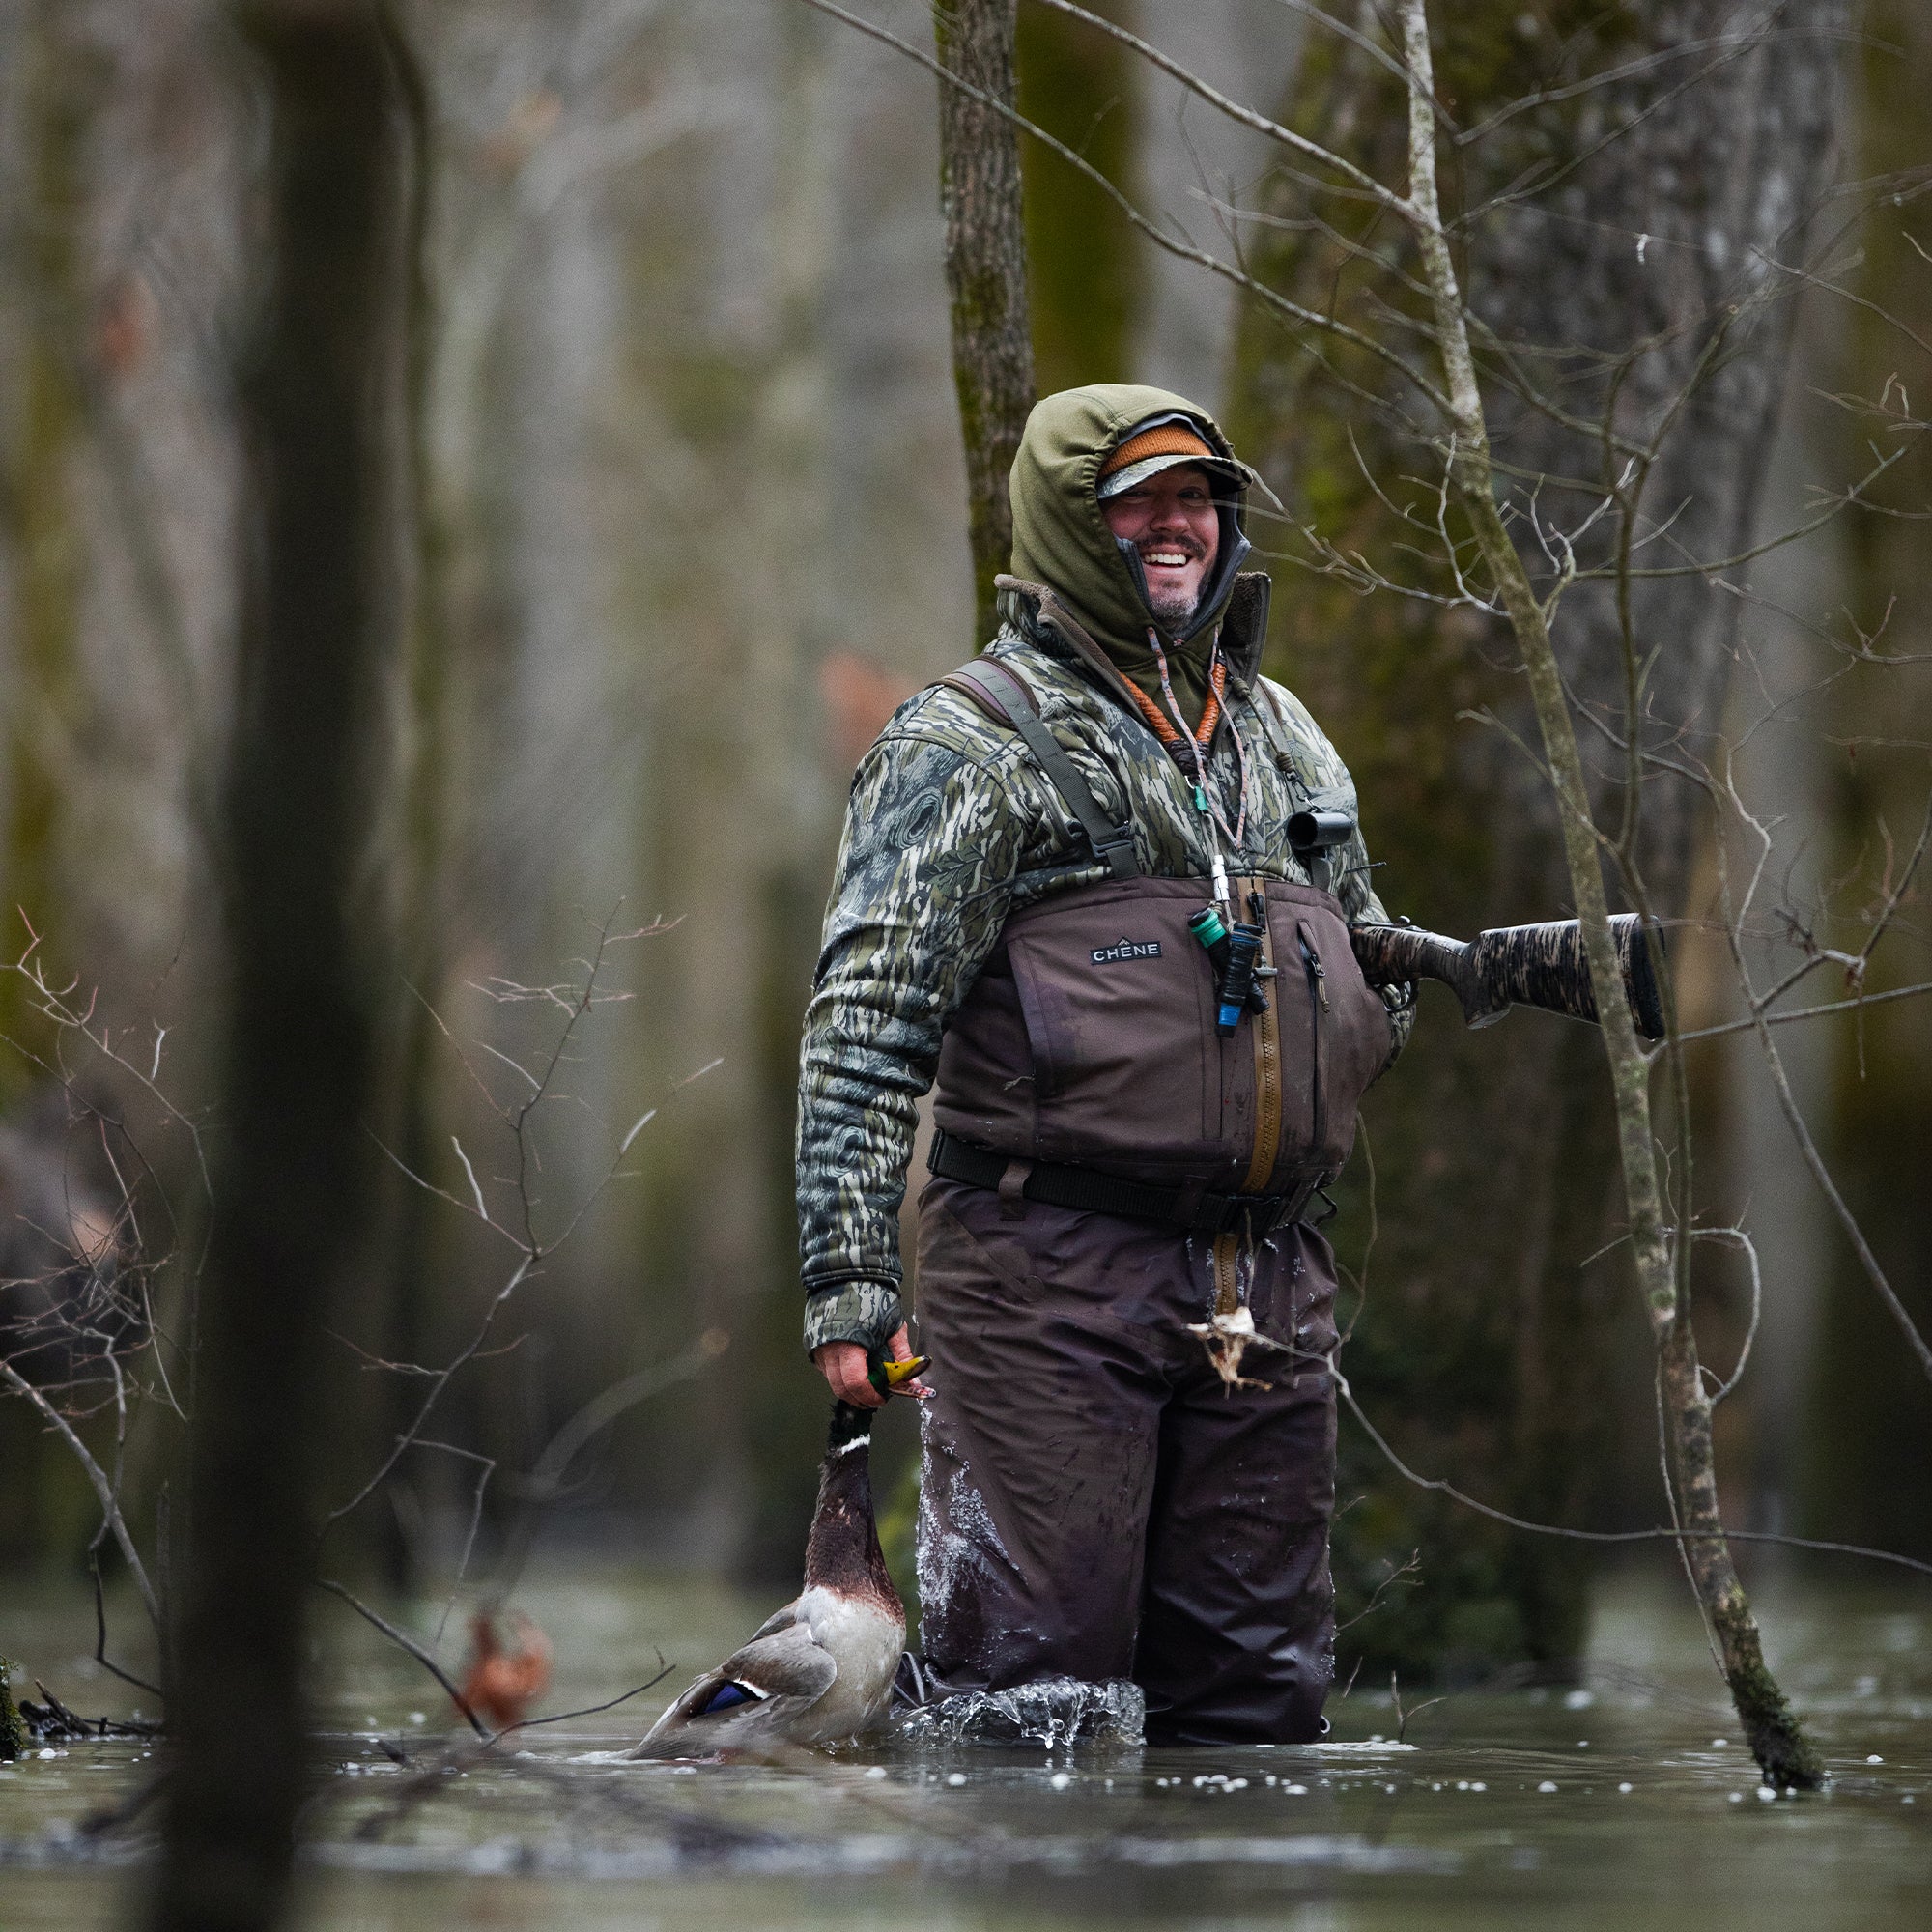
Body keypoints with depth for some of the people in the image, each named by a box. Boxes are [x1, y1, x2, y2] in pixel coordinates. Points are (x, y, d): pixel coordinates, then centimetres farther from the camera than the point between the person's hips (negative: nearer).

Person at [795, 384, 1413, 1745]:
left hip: (1266, 1296, 6)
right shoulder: (978, 738, -1)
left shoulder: (1283, 737, 20)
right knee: (1035, 1684, -9)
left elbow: (1372, 964, 32)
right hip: (1054, 1280, -6)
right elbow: (870, 1019, -7)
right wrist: (849, 1272, -15)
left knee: (1256, 1690, 8)